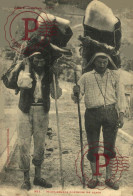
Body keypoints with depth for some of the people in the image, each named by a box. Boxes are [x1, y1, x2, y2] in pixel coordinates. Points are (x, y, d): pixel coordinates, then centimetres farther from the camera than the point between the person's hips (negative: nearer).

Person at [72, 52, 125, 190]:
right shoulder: (86, 77, 11)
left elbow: (120, 94, 6)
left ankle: (109, 178, 19)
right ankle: (94, 177, 21)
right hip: (92, 114, 0)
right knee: (92, 147, 6)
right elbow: (76, 98, 9)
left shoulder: (114, 75, 12)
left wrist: (121, 113, -5)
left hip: (111, 113, 0)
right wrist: (76, 92, -14)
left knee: (110, 147, 6)